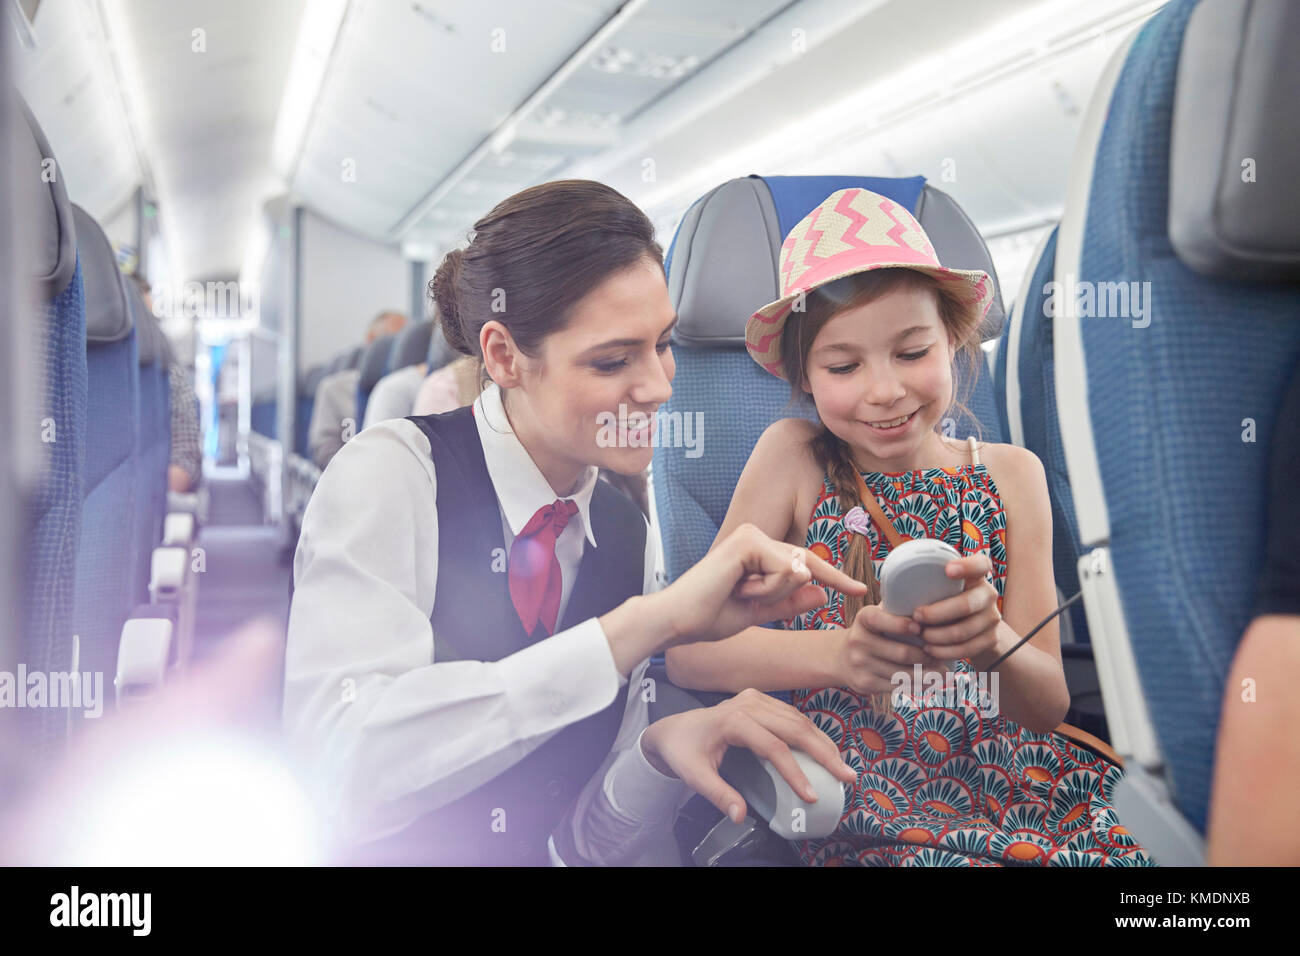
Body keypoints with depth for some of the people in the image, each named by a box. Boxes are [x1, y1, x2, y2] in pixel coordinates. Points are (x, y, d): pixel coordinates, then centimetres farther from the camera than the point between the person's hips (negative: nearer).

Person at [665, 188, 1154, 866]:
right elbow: (689, 649, -10)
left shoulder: (1011, 474, 5)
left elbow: (1051, 706, 0)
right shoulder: (795, 459, -1)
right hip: (866, 802, -3)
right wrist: (836, 652, -28)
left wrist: (993, 643, -24)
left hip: (1009, 778, 4)